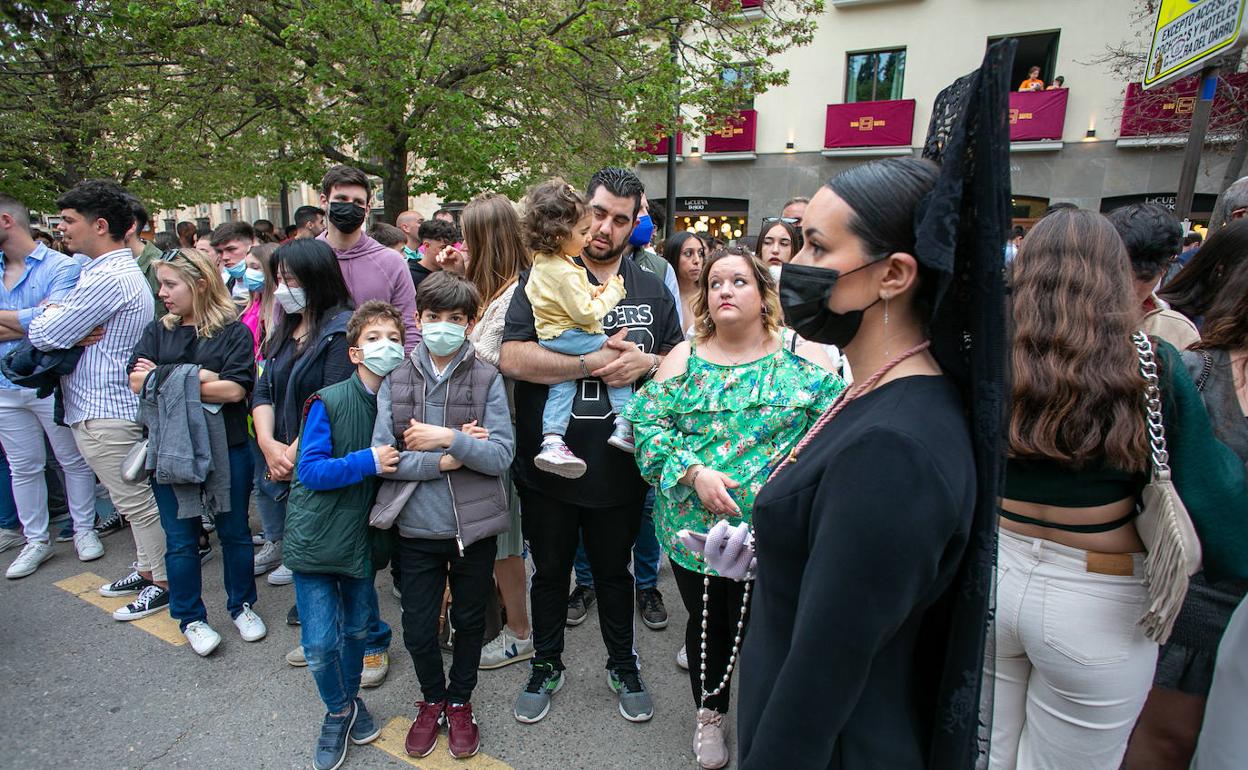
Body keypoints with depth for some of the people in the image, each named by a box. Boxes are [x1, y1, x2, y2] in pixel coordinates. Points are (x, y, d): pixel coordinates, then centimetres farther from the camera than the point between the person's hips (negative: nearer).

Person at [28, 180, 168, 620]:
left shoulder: (108, 278, -19)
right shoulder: (121, 270, 14)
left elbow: (43, 335, -16)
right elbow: (54, 332, 17)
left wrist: (49, 315, 4)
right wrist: (75, 332, -4)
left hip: (105, 413, -10)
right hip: (102, 405, 10)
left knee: (137, 502, 0)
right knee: (133, 499, 18)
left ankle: (163, 583, 12)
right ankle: (146, 569, 30)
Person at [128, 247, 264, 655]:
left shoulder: (233, 332, -5)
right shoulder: (157, 332, 8)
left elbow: (235, 389, -17)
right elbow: (137, 381, -5)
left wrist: (165, 378, -9)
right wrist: (199, 376, -17)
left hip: (226, 448, -3)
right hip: (170, 449, 3)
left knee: (234, 531, 11)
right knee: (180, 538, 10)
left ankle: (242, 605, 29)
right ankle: (190, 618, 26)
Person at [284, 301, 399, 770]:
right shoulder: (328, 402, -16)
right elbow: (310, 469, -17)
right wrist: (369, 462, -27)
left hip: (361, 535, 4)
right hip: (316, 535, -3)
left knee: (357, 629, 17)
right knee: (320, 643, 2)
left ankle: (352, 698, 43)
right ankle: (338, 710, 29)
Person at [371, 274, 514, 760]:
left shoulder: (487, 379, -7)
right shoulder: (395, 380, -2)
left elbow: (501, 456, -13)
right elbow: (381, 455, -9)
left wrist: (448, 439, -25)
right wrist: (446, 460, -17)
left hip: (475, 527, -1)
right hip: (416, 528, 1)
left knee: (469, 621, 17)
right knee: (418, 629, 13)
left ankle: (460, 701, 43)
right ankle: (432, 699, 42)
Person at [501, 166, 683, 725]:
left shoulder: (652, 290, 5)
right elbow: (511, 358, -18)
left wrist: (647, 363, -13)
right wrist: (593, 363, -24)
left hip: (618, 466, 2)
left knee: (614, 571, 21)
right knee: (550, 571, 18)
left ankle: (623, 666, 43)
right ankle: (546, 665, 41)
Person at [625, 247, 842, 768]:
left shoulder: (801, 357, -3)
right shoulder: (683, 358, 1)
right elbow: (648, 424, -5)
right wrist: (694, 474, -18)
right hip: (695, 526, 2)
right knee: (706, 624, 20)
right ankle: (709, 712, 47)